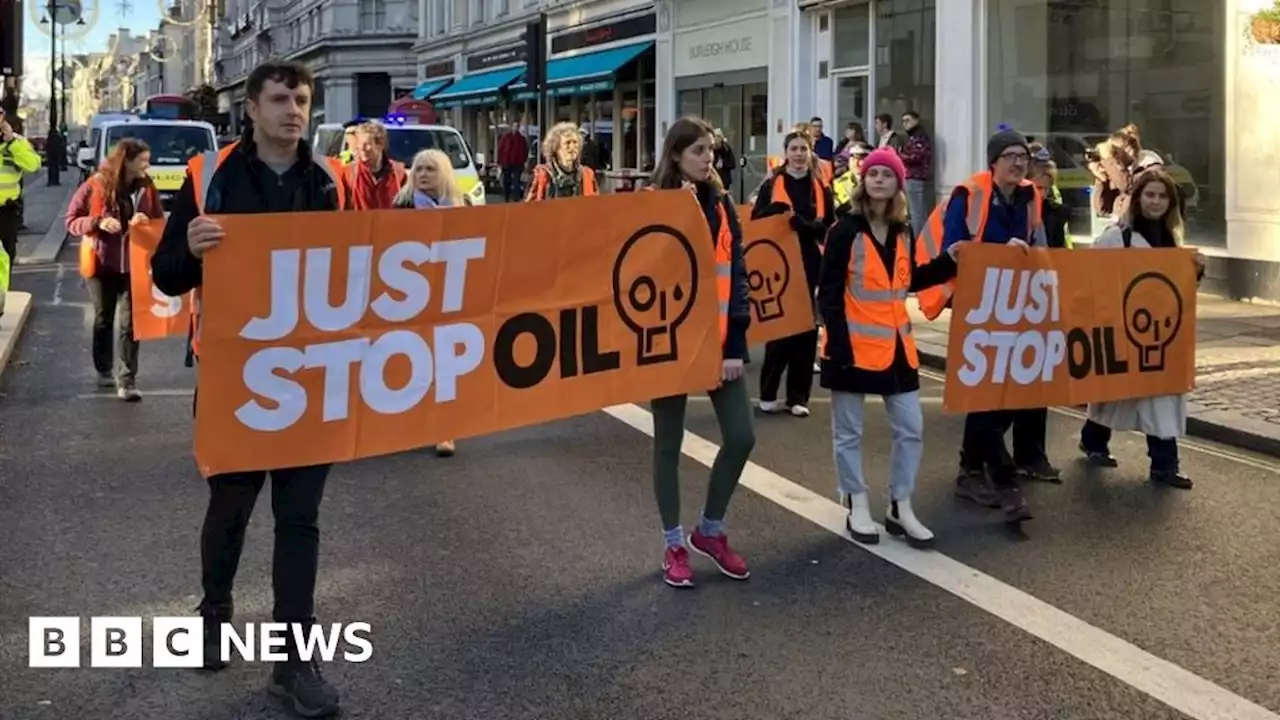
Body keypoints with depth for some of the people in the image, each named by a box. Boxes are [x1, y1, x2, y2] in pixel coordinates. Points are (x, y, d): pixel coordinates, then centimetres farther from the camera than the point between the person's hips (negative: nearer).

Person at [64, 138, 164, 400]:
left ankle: (127, 381, -4)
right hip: (101, 264, -1)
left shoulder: (147, 187, -1)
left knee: (129, 323, -5)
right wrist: (98, 222, -23)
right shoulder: (96, 185, -9)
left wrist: (146, 221, -16)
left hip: (133, 265, 1)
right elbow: (71, 220, -5)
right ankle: (104, 371, 33)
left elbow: (160, 221, 7)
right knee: (103, 320, 15)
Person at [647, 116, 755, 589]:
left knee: (740, 436, 1)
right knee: (669, 444, 7)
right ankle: (674, 545, 21)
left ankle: (711, 530, 22)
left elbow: (736, 274, 3)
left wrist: (736, 345, -4)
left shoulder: (721, 205, 6)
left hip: (718, 340, 4)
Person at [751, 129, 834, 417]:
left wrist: (802, 223, -16)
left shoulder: (821, 188, 9)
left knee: (806, 328, 3)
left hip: (810, 265, 2)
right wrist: (776, 211, -21)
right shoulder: (772, 184, 3)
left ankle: (798, 396, 11)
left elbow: (829, 226, 2)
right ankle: (768, 394, 7)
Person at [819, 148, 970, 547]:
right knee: (849, 431, 5)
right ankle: (857, 508, 19)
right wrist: (838, 342, -20)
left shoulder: (902, 231, 8)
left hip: (895, 342, 6)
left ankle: (900, 508, 20)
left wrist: (947, 261, 9)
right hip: (854, 344, -6)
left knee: (911, 428, 8)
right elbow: (829, 293, -13)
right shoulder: (846, 230, -10)